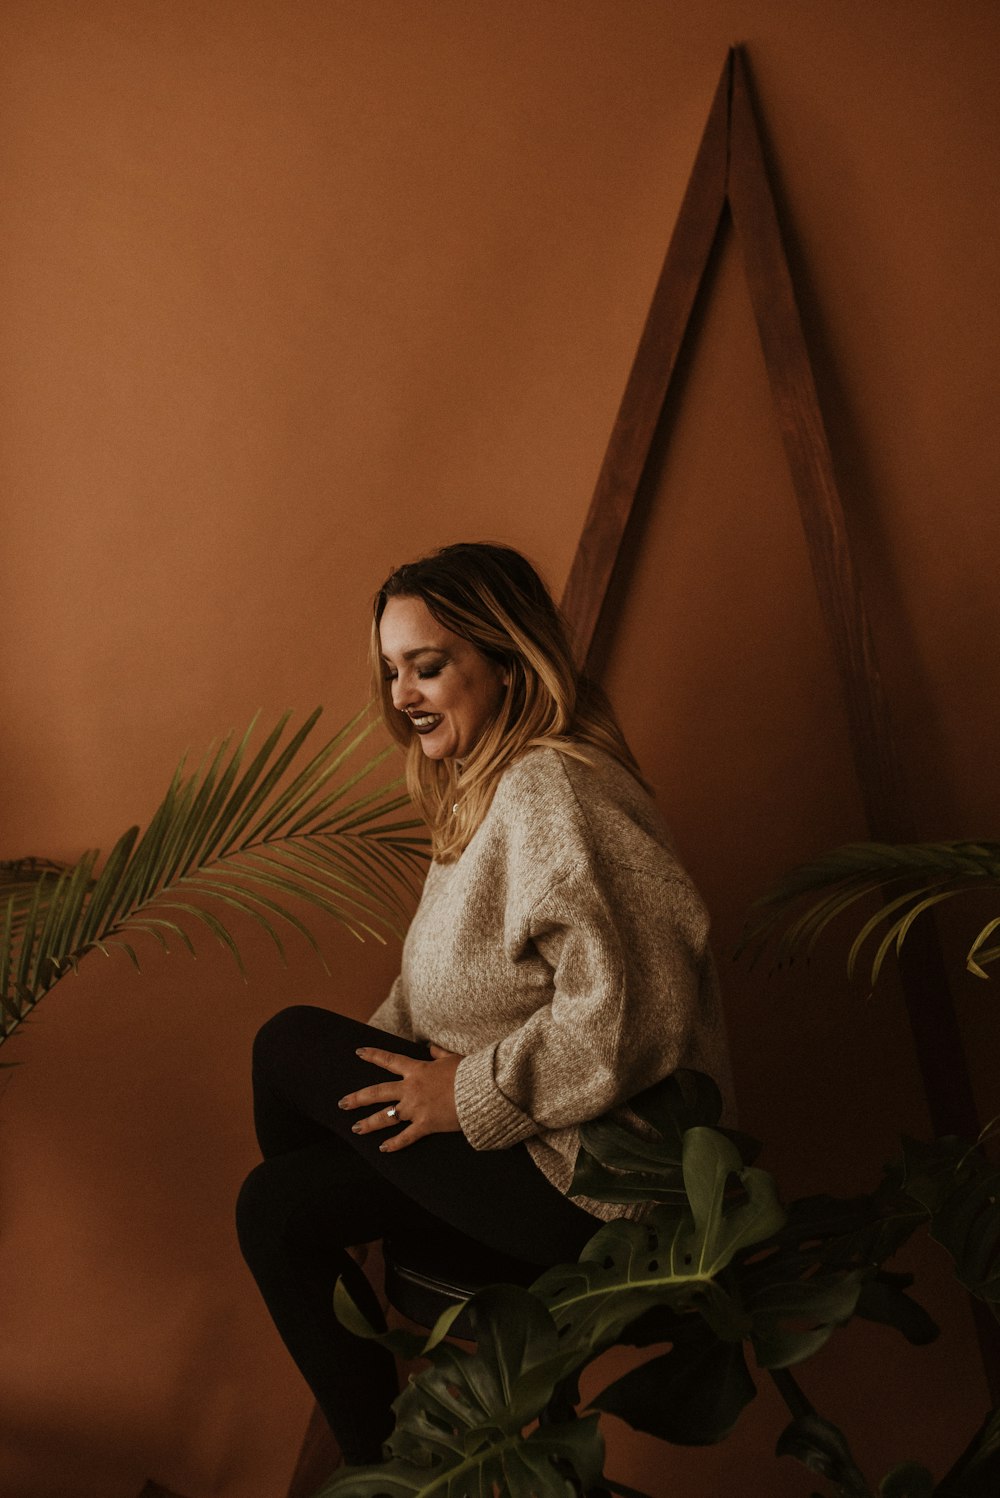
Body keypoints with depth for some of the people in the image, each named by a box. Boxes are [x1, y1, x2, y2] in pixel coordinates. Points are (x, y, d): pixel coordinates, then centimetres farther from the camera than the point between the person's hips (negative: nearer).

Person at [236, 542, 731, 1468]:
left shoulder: (553, 791, -22)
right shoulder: (482, 784, 11)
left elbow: (632, 1013, -32)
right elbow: (441, 990, 18)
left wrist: (470, 1095, -21)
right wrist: (386, 1063, 2)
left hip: (594, 1180, -9)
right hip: (532, 1140, 9)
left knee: (289, 1047, -5)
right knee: (276, 1207, 3)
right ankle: (382, 1459, 21)